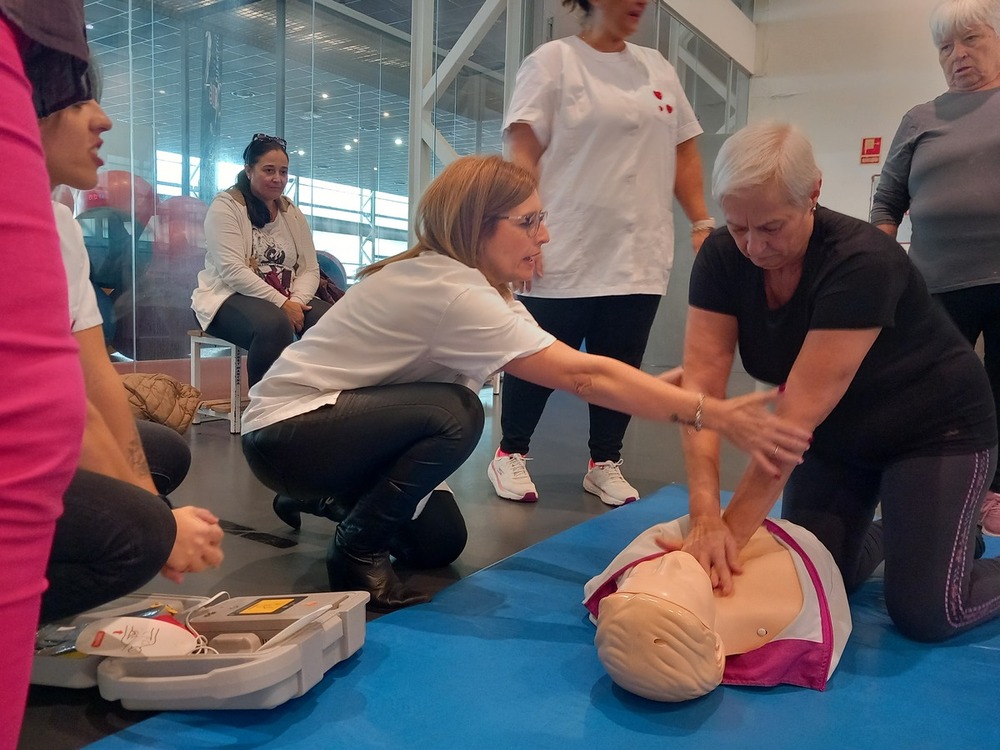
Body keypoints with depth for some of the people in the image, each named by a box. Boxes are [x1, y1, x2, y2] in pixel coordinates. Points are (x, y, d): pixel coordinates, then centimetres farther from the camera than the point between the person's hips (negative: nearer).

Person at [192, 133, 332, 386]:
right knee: (275, 324, -38)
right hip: (229, 298, -5)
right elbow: (232, 271, -16)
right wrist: (281, 303, -23)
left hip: (287, 301, 6)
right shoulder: (225, 206, -3)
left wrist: (296, 301, -15)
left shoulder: (292, 213, 15)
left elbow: (310, 269, 7)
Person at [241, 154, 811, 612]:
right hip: (286, 432, -9)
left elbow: (573, 371, -7)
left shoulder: (463, 281, -1)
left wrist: (658, 387, -17)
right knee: (454, 413, -30)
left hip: (338, 416, 9)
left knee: (440, 544, 8)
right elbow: (582, 374, -35)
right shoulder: (448, 289, -30)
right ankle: (358, 553, -10)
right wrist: (715, 415, -33)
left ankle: (330, 500, 28)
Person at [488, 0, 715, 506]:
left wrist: (702, 224, 10)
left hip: (639, 255, 5)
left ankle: (604, 463, 21)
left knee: (622, 366, 5)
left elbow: (683, 154, 18)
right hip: (565, 254, -4)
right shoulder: (553, 61, 1)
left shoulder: (658, 68, 17)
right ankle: (511, 454, 22)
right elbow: (522, 155, -7)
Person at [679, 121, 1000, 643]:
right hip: (839, 434, 5)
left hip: (935, 428, -5)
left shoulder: (862, 263, -32)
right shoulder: (722, 258, -17)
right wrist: (706, 518, -34)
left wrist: (733, 530, -38)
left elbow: (799, 411, -37)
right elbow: (701, 383, -24)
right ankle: (882, 536, 32)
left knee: (924, 614, -7)